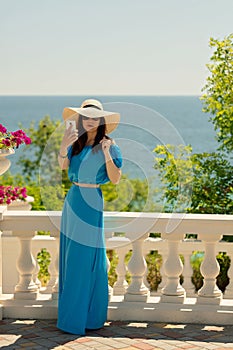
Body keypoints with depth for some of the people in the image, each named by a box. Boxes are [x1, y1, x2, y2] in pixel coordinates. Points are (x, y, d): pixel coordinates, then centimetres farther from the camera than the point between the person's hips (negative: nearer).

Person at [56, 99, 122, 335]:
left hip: (91, 203, -6)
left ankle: (84, 317, 5)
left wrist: (107, 154, -23)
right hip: (72, 201, 6)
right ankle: (70, 314, 21)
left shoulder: (108, 146, -4)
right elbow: (62, 165, -8)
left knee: (85, 260, -3)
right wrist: (64, 146, -26)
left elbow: (115, 179, -11)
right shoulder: (76, 144, 10)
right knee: (70, 258, 10)